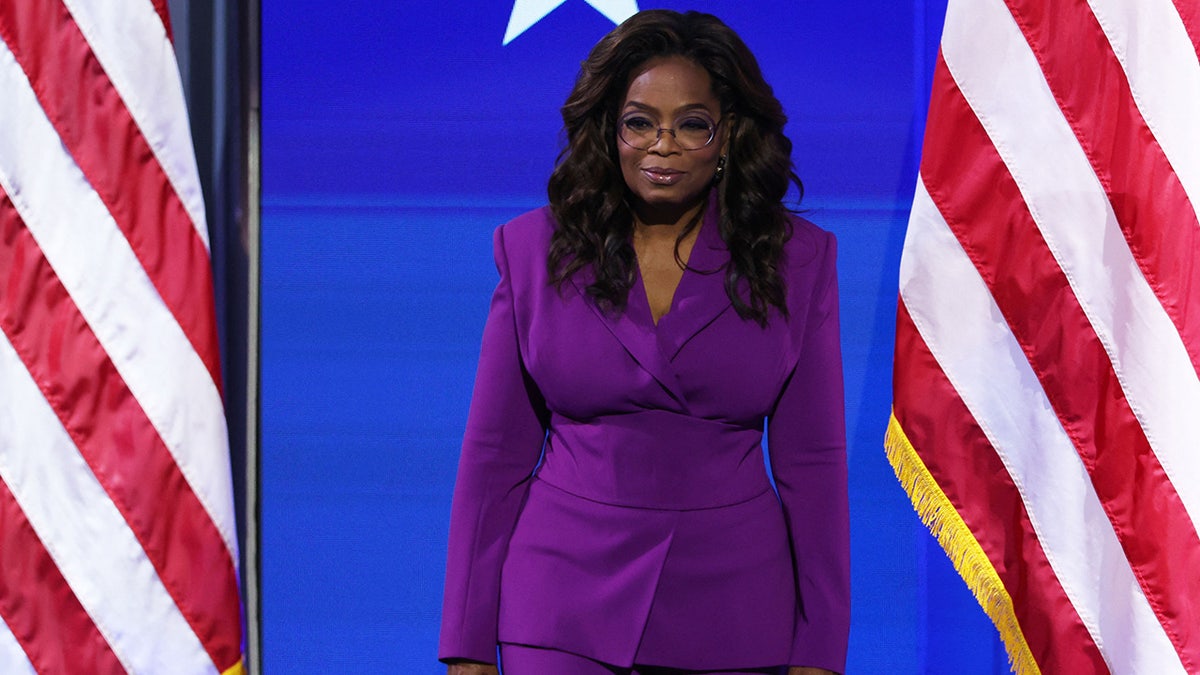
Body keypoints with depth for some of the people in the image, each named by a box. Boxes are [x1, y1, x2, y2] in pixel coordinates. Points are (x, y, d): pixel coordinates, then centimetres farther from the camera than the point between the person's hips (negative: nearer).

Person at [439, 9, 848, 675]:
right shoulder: (535, 250, 2)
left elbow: (811, 461, 3)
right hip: (567, 603, 0)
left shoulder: (795, 262, 1)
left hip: (728, 614, 0)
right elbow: (495, 452, 4)